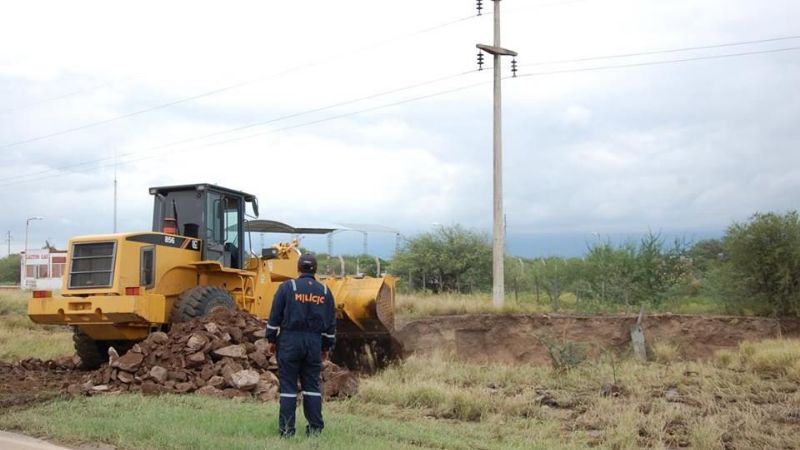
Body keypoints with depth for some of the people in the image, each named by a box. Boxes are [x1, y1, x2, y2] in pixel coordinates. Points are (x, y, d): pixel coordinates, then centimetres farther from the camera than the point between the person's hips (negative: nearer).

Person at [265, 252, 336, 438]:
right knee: (312, 384, 9)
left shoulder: (287, 287, -2)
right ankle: (315, 427, 9)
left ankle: (287, 429, 1)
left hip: (289, 340, -3)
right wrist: (326, 346, 19)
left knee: (288, 385, 1)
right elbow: (331, 323, 11)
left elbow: (275, 316, -2)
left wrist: (272, 339, 7)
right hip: (314, 342, 3)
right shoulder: (325, 291, 8)